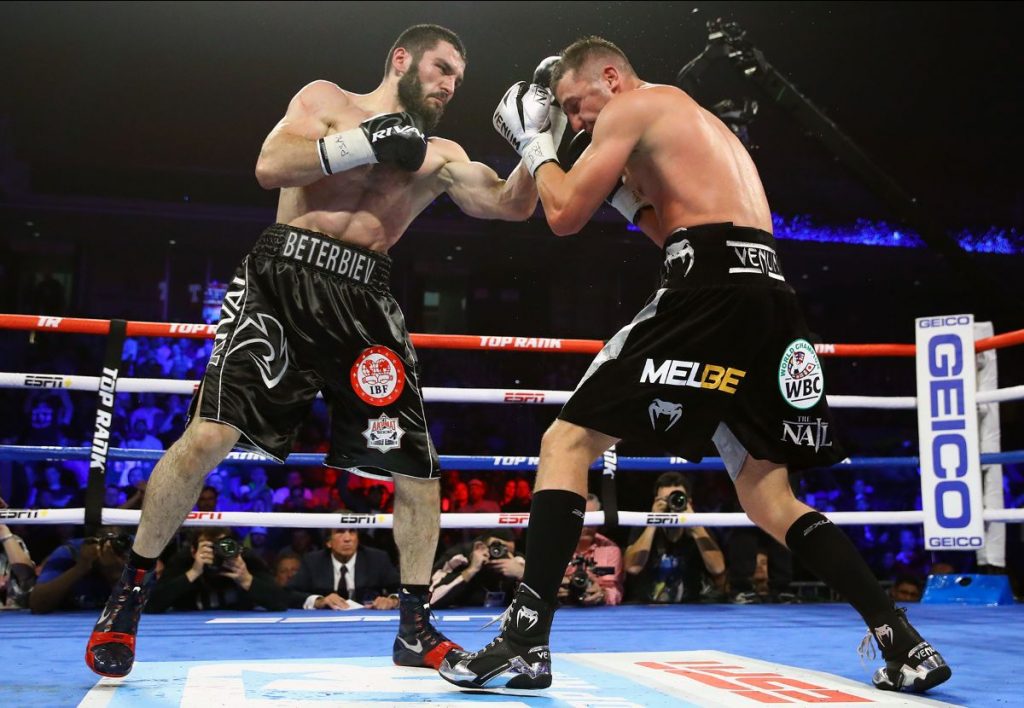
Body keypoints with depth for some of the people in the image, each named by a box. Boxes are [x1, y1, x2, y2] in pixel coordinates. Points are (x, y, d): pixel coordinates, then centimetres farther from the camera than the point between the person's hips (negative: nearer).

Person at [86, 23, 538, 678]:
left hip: (363, 303, 4)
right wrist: (364, 142, -13)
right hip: (281, 280, -3)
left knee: (417, 465, 0)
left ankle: (415, 627, 16)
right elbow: (271, 167, -7)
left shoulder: (441, 156, 16)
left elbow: (511, 205, 5)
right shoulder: (327, 100, 9)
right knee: (209, 434, -17)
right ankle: (131, 591, 5)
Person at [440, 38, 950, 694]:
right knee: (770, 497, 15)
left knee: (568, 441, -3)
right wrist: (626, 191, 29)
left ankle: (526, 641, -8)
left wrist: (536, 141, 17)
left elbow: (565, 215, 1)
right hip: (771, 295, 9)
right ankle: (906, 644, 10)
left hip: (714, 292, -9)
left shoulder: (634, 104, 7)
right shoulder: (701, 122, 33)